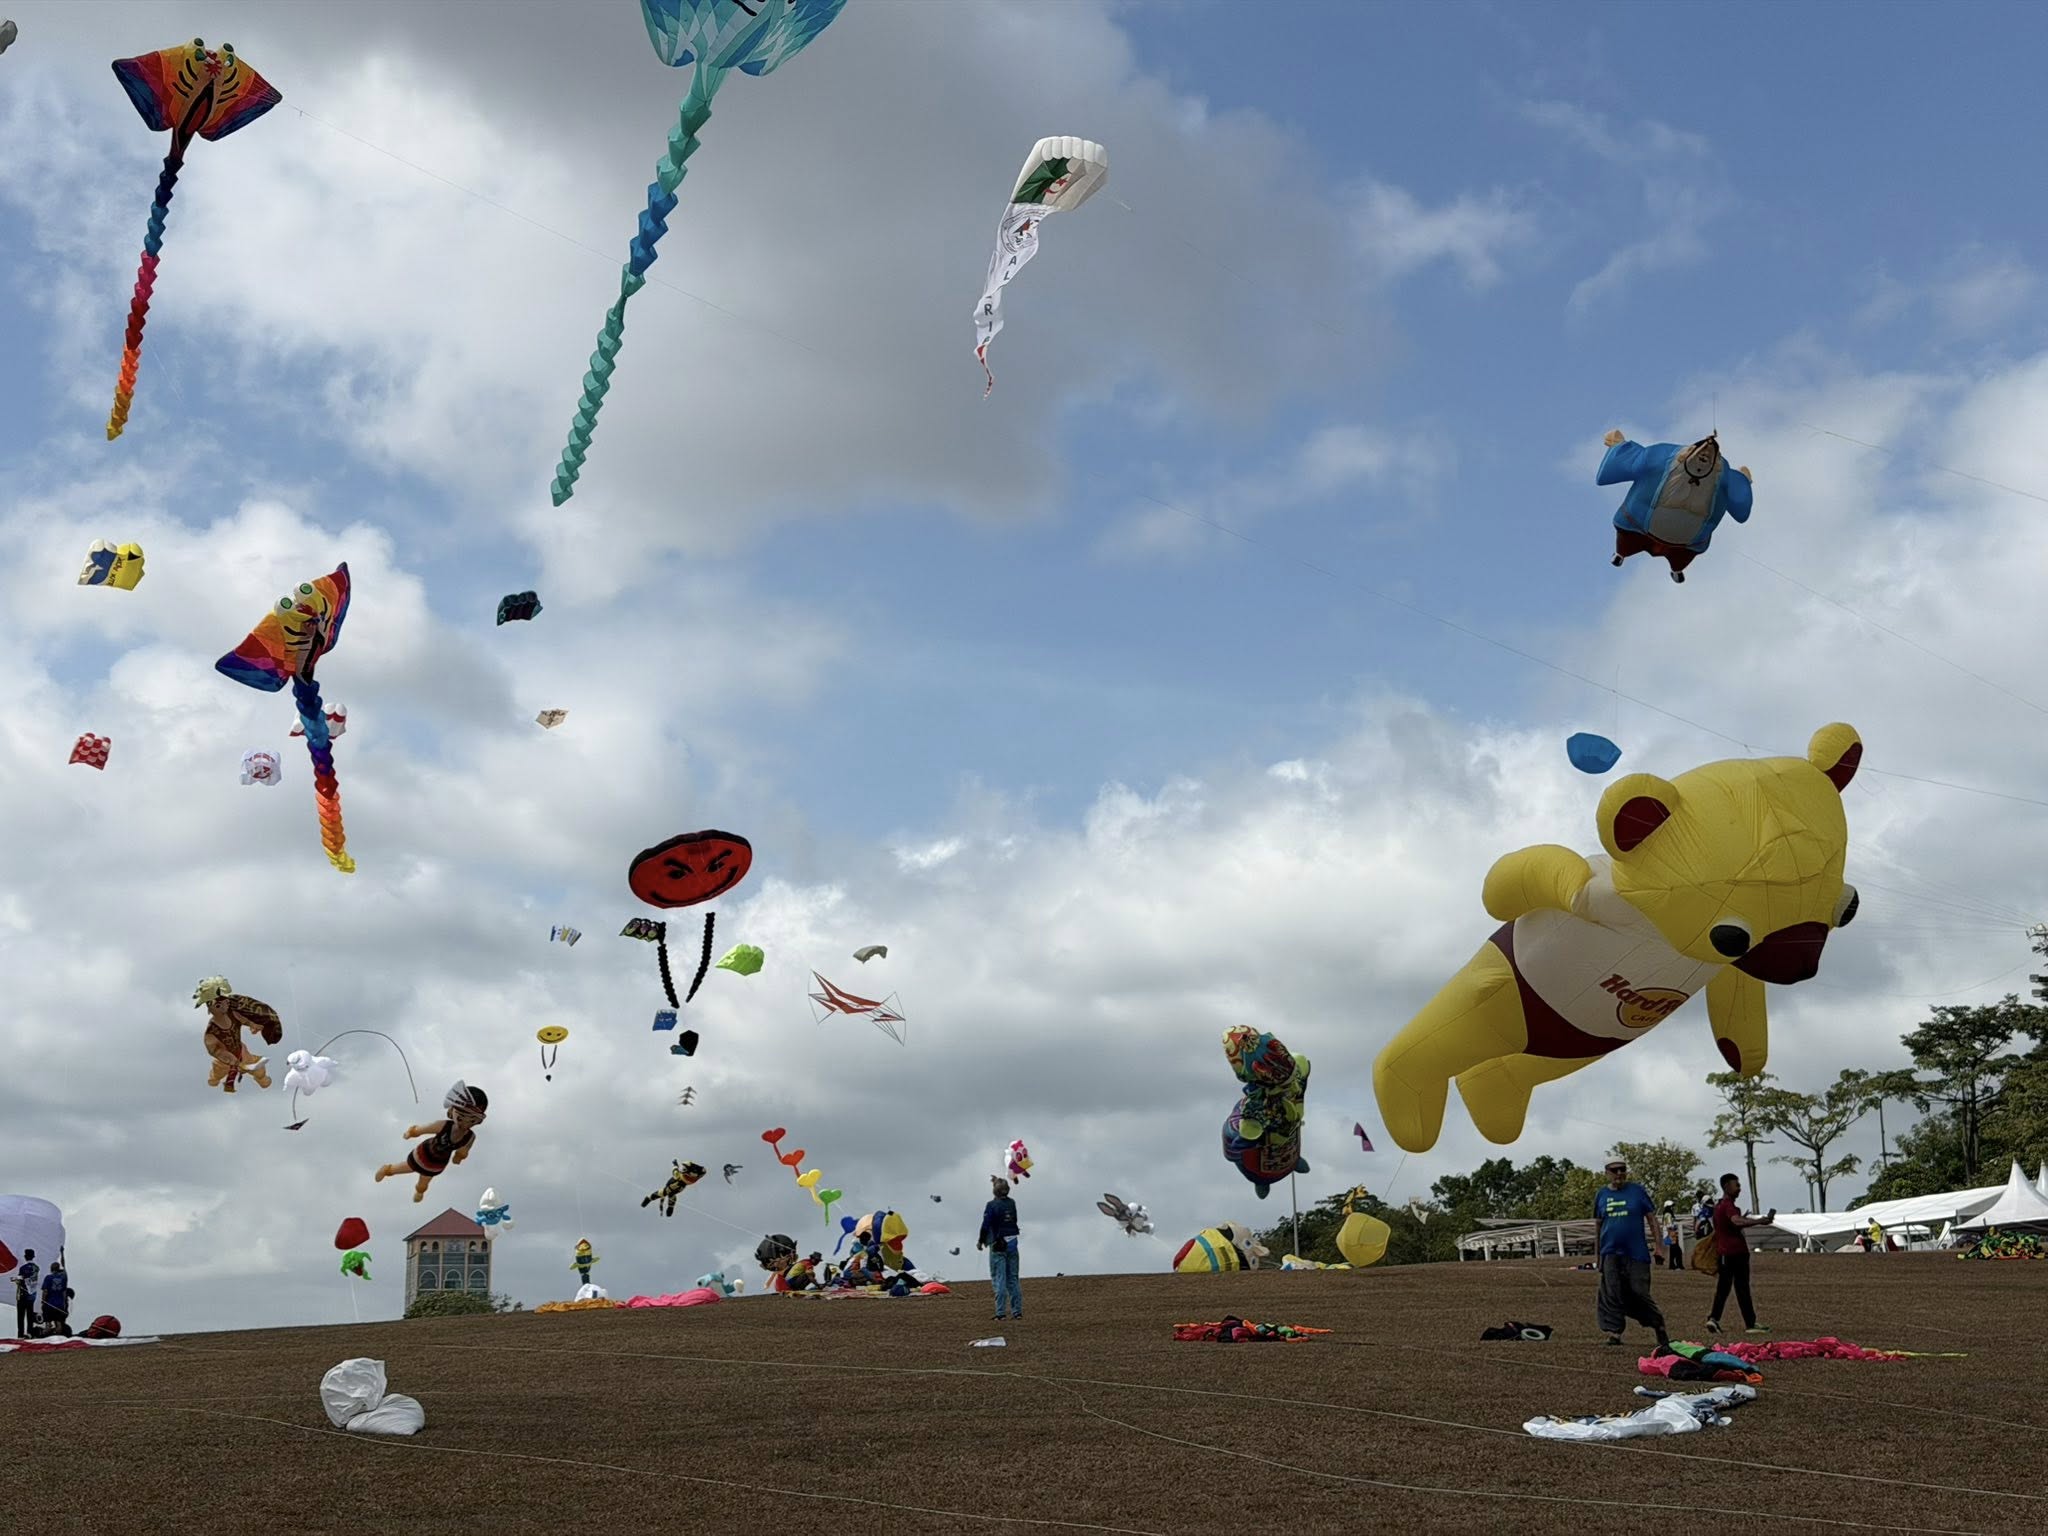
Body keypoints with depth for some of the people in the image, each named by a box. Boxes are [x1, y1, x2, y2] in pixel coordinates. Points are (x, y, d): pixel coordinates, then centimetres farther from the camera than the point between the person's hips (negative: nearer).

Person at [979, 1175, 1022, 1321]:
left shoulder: (992, 1205, -12)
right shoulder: (1012, 1203, 4)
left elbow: (986, 1225, -14)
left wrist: (981, 1241, 3)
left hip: (998, 1245, -5)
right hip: (1012, 1243, 5)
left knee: (998, 1279, -2)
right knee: (1013, 1278, 11)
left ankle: (1000, 1313, -5)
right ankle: (1017, 1311, 11)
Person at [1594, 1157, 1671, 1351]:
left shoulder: (1637, 1191, 2)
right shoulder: (1601, 1196, 9)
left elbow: (1652, 1219, 3)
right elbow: (1598, 1226, 15)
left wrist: (1659, 1246, -4)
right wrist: (1597, 1254, 15)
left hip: (1637, 1253, -2)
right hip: (1611, 1253, 2)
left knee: (1640, 1293, -5)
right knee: (1612, 1293, -6)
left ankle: (1661, 1332, 5)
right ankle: (1614, 1332, -4)